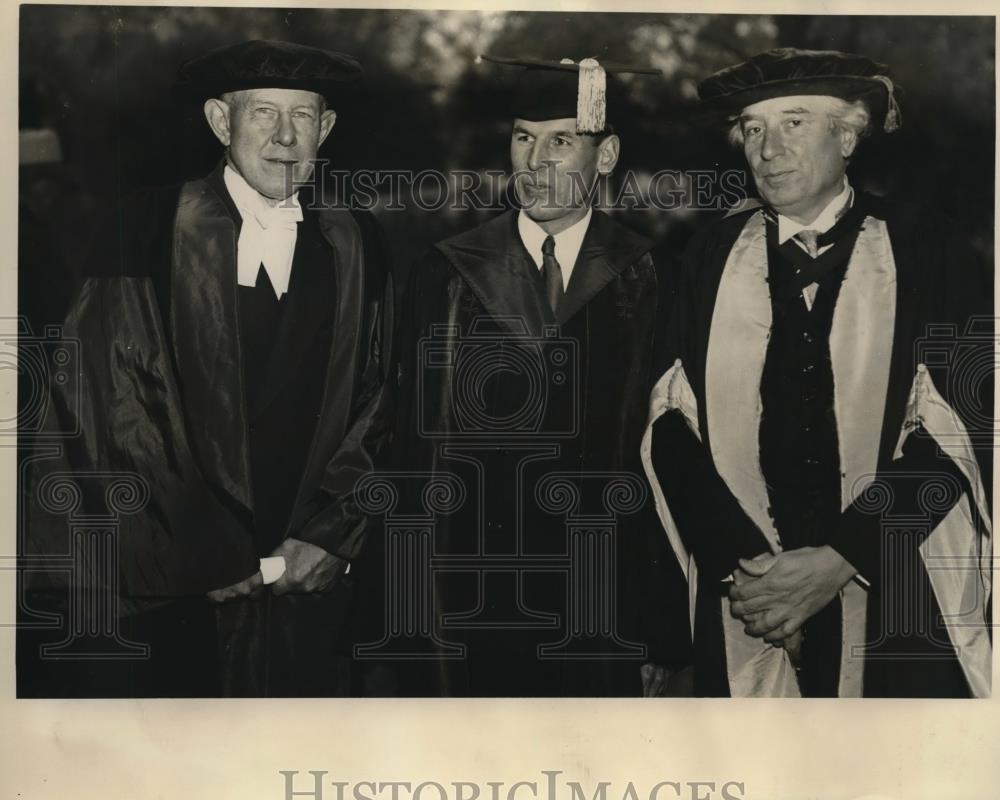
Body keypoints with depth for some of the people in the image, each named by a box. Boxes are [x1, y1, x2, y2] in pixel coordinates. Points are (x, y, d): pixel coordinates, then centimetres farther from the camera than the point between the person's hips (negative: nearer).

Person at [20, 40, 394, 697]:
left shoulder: (356, 248, 5)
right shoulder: (152, 232, -5)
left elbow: (377, 405, 8)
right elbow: (113, 407, -8)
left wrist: (330, 538, -2)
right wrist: (205, 557, -9)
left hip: (310, 576, 3)